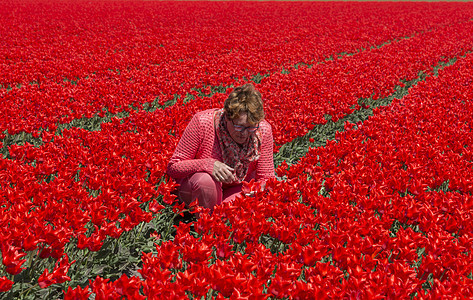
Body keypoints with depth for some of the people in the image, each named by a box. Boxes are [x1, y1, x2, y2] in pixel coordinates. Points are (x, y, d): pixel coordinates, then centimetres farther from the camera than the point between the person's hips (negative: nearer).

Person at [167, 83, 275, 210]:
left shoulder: (263, 130, -16)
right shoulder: (203, 122, -25)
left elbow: (266, 178, -6)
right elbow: (173, 167, -19)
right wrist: (208, 165, -37)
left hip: (236, 191, 2)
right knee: (206, 180, -36)